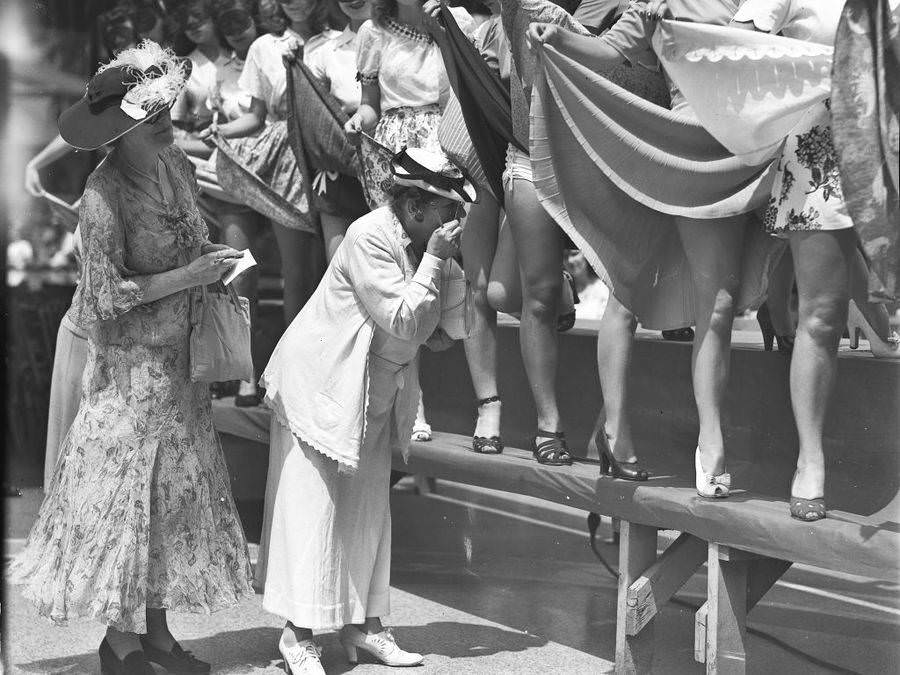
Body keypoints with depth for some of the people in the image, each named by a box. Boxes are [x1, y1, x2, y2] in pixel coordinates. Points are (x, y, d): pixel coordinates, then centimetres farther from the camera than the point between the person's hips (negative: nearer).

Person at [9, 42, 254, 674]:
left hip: (179, 356, 7)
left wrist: (216, 258, -2)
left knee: (177, 490, 12)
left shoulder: (177, 166, 1)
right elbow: (106, 296, -20)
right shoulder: (104, 195, -21)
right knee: (124, 494, 2)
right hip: (129, 362, -7)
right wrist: (189, 276, -20)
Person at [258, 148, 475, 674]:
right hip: (321, 388, -8)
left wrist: (448, 266, -4)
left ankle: (364, 622, 19)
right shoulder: (370, 238, -21)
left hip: (376, 396, 8)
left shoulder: (420, 243, 5)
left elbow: (430, 330, 6)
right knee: (313, 507, -4)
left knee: (370, 508, 10)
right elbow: (402, 323, -25)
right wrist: (433, 261, -23)